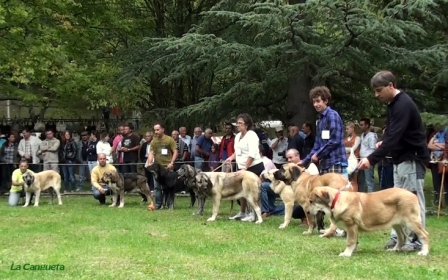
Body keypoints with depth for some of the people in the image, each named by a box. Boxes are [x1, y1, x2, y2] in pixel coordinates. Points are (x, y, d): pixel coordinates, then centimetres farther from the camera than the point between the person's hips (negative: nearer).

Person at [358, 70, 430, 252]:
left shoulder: (404, 105, -22)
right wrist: (383, 142, 1)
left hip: (412, 158, -10)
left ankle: (416, 240, -2)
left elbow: (394, 138, -30)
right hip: (400, 158, 10)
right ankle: (397, 236, 14)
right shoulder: (393, 103, 9)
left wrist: (371, 159, -36)